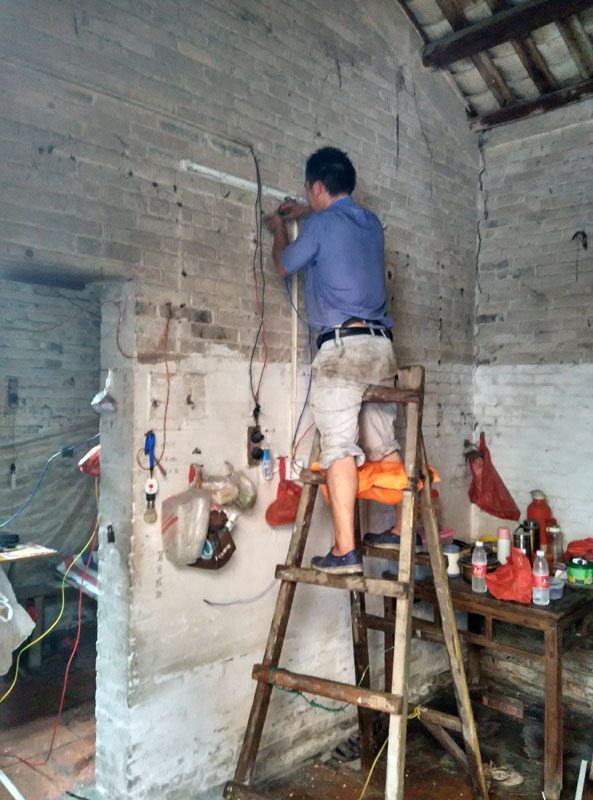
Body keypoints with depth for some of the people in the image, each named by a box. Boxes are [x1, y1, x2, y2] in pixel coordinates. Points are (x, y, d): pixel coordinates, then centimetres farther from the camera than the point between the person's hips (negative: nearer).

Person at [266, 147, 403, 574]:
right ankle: (402, 528, 18)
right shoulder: (371, 222, 18)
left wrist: (280, 230, 34)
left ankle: (345, 550, -14)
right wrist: (306, 213, 50)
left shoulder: (319, 226, -2)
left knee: (341, 447, -11)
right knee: (385, 444, 13)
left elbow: (284, 265, 15)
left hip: (342, 343, -7)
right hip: (381, 343, 7)